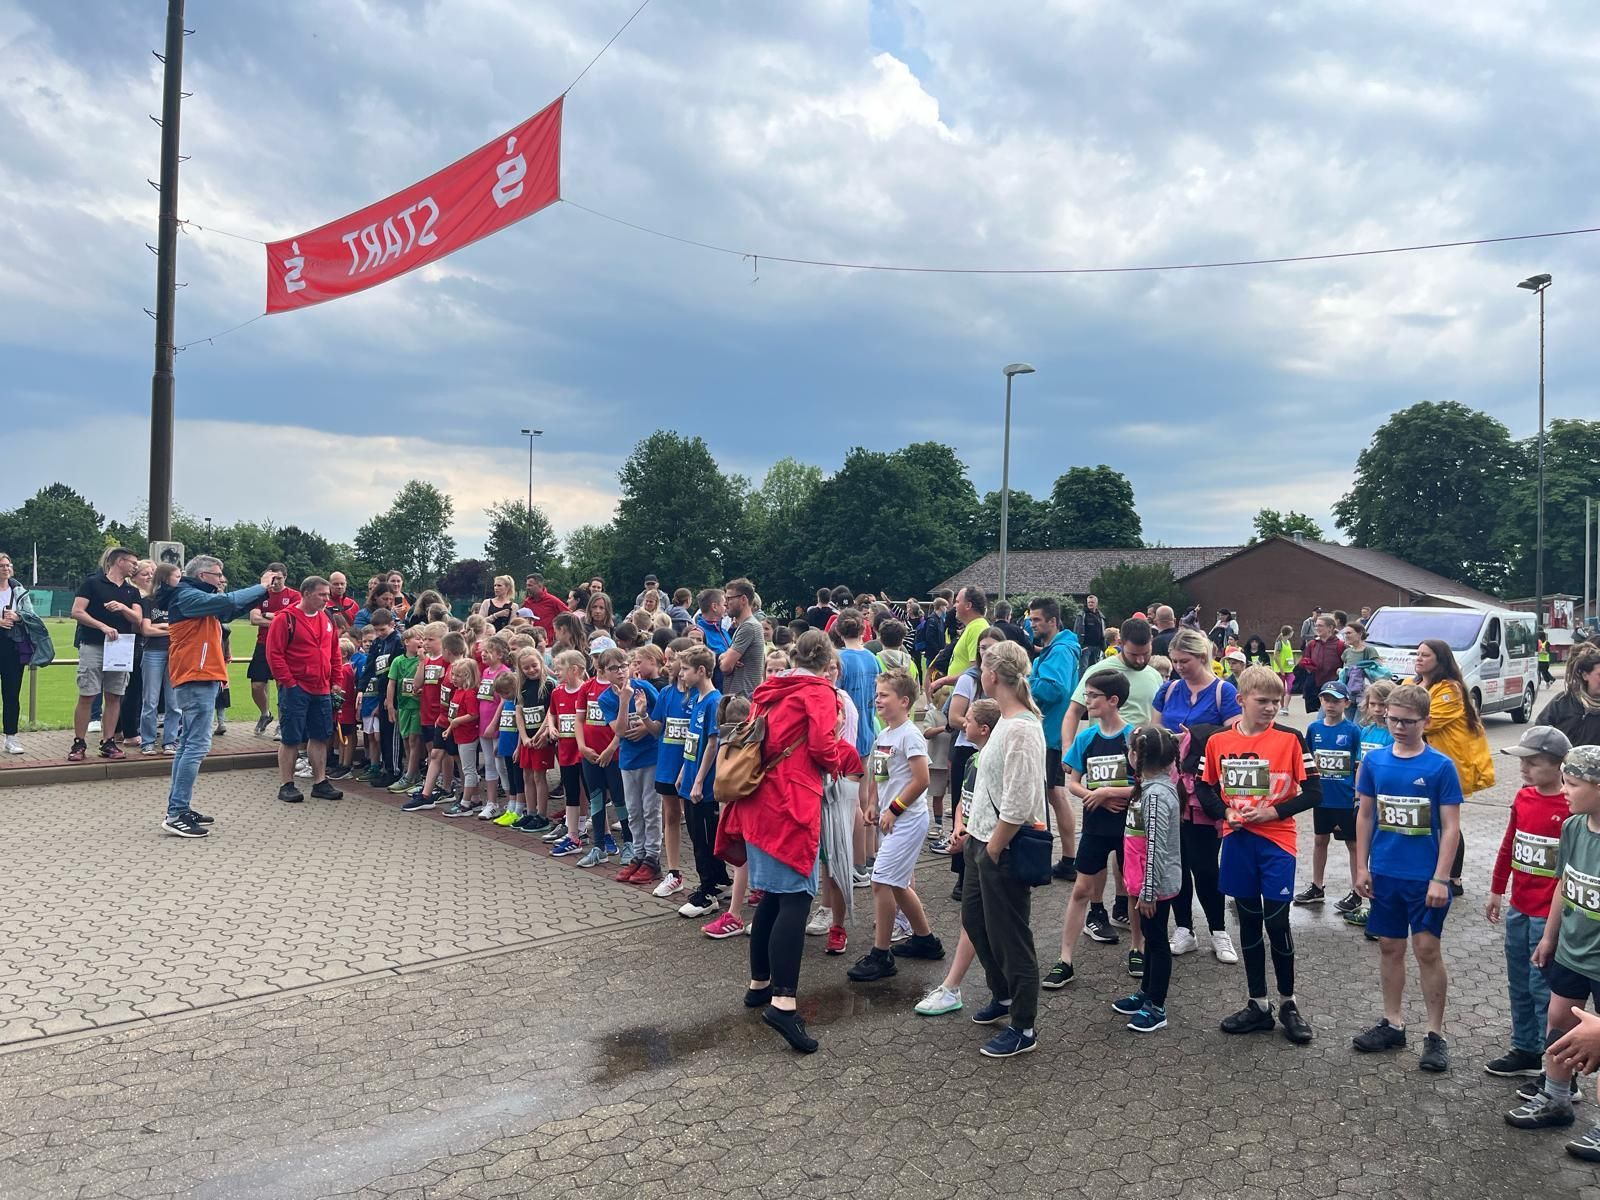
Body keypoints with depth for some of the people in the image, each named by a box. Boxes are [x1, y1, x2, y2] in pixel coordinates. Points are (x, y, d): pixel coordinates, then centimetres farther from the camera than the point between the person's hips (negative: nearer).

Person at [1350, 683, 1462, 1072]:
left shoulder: (1440, 766, -9)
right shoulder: (1375, 762, 0)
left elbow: (1451, 827, -9)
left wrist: (1440, 879, -13)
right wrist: (1362, 867, 4)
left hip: (1425, 877, -3)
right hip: (1384, 874, 3)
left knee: (1427, 950, 2)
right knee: (1390, 947, 13)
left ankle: (1436, 1033, 15)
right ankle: (1393, 1023, 25)